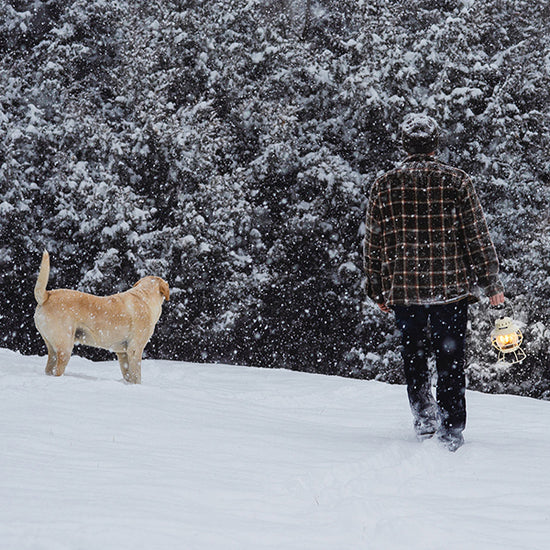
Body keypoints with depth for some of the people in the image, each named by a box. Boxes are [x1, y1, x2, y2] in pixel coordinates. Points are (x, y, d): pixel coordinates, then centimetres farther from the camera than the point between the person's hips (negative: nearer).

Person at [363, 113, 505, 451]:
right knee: (451, 361, 5)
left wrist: (378, 292, 15)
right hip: (451, 287, -1)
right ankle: (451, 433, 4)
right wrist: (492, 284, 4)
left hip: (403, 290, 1)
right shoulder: (457, 182, -4)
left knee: (414, 358, 16)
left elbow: (373, 244, 6)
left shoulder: (384, 186, 2)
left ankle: (424, 419, 7)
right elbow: (478, 237, -3)